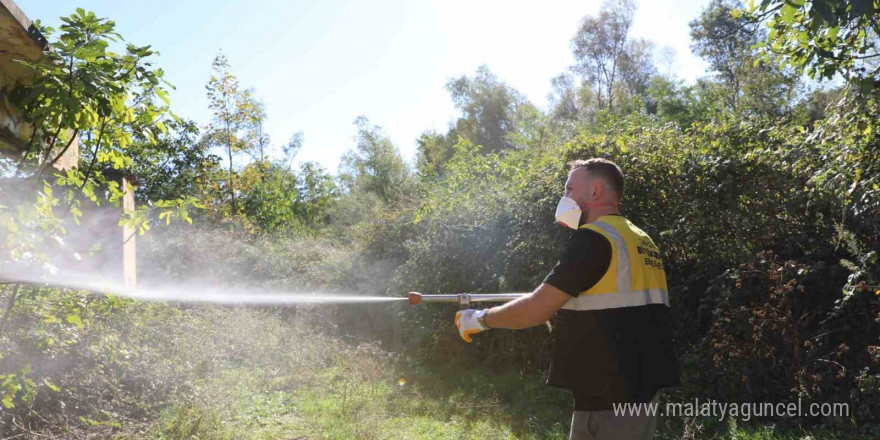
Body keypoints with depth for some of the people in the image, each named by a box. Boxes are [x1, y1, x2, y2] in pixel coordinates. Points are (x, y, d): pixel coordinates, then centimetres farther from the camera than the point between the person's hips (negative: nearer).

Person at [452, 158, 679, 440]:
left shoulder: (594, 238, -15)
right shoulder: (641, 241, 12)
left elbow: (538, 308, -16)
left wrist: (481, 319, -3)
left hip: (611, 394, -9)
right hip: (642, 388, 9)